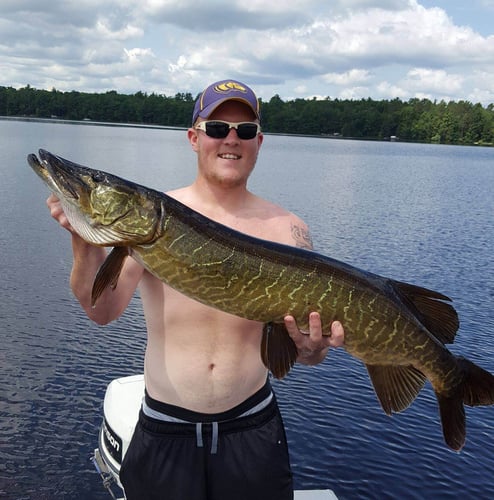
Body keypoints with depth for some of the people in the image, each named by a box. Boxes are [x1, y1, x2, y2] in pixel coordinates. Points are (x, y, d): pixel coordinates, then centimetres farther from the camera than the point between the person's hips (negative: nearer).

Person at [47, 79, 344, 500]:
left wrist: (313, 347, -27)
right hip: (164, 432, 0)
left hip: (253, 429, 1)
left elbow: (308, 351, -4)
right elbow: (103, 309, -17)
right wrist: (85, 238, -32)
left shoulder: (287, 229, -5)